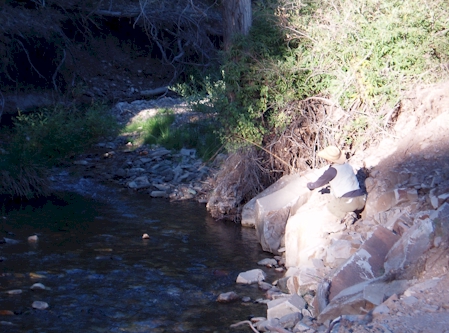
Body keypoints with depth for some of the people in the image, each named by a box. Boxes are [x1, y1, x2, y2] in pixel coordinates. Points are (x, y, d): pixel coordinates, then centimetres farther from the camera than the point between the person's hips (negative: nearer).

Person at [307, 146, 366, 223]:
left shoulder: (332, 170, -8)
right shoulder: (347, 166, 14)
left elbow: (319, 183, 6)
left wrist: (309, 185, 28)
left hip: (349, 201, -7)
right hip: (362, 201, 7)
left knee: (330, 206, 23)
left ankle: (346, 216, -5)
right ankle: (353, 213, 6)